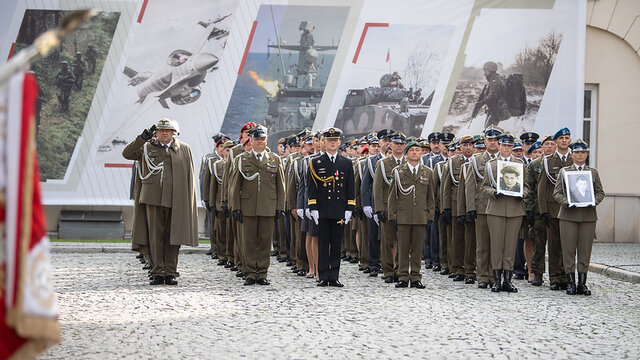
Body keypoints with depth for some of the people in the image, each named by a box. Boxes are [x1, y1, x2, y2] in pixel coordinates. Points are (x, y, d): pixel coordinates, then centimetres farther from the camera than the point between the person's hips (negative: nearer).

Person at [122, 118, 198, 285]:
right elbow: (127, 153, 0)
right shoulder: (147, 148, 11)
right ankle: (158, 273, 5)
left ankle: (171, 272, 8)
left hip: (176, 200, 0)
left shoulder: (184, 149, 11)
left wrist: (189, 201, 5)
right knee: (156, 236, 0)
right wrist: (143, 138, -10)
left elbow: (190, 177, 11)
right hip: (154, 198, 0)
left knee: (173, 237, 2)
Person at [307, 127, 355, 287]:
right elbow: (311, 188, 2)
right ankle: (323, 277, 6)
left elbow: (350, 188, 10)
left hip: (339, 212, 2)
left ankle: (334, 277, 9)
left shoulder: (347, 163, 10)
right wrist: (313, 209, -5)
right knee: (323, 245, 1)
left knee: (336, 245, 4)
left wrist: (349, 209, 2)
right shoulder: (316, 163, 4)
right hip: (322, 212, -1)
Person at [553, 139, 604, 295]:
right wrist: (566, 203, -13)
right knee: (569, 250, -2)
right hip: (568, 216, -1)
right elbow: (557, 193, 5)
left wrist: (593, 202, -8)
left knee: (585, 250, 0)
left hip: (588, 216, 1)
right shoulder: (564, 171, 8)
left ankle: (582, 283, 5)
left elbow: (600, 192, 11)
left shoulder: (593, 172, 13)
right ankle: (571, 283, 4)